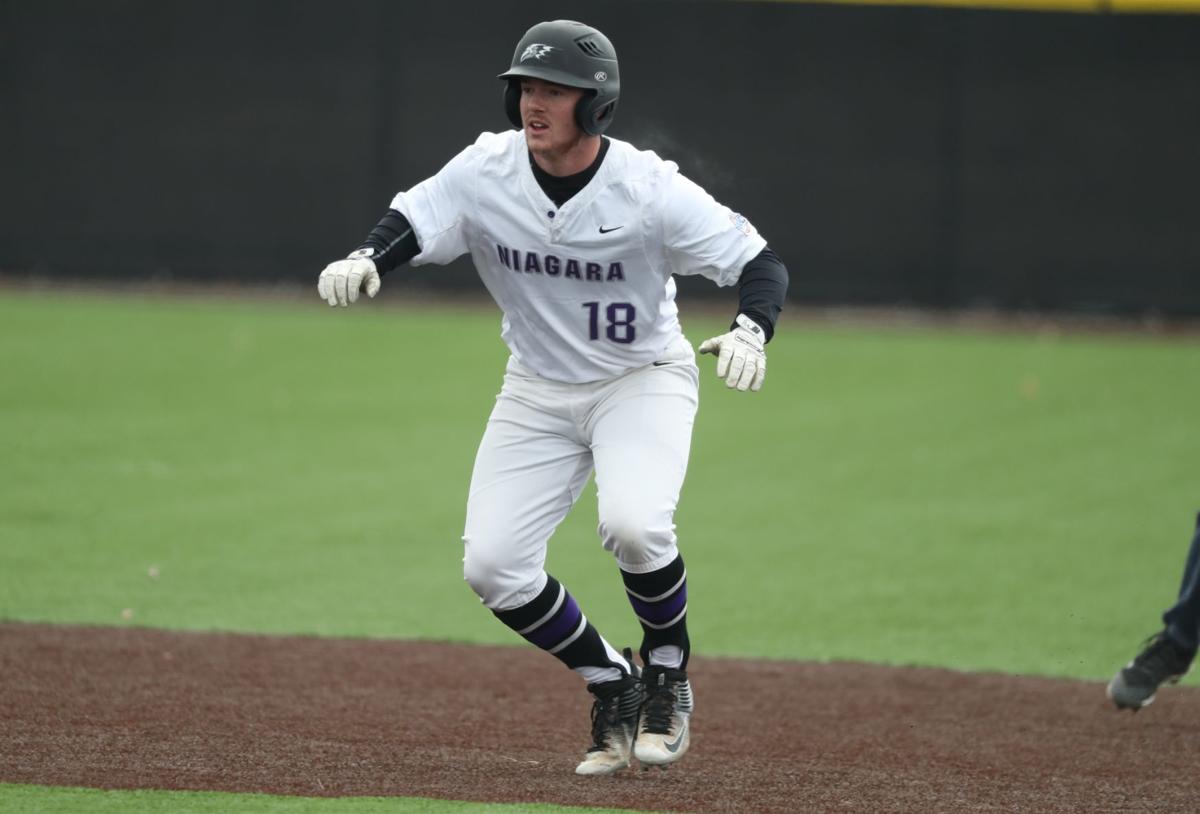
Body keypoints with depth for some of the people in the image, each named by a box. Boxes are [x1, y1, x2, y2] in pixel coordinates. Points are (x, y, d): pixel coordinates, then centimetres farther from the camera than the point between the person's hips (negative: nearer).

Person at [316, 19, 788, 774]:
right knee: (492, 565, -8)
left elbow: (763, 264, -20)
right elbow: (408, 226, -12)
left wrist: (750, 332, -42)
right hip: (538, 392, 4)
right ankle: (614, 685, 16)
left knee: (633, 525, -31)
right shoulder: (485, 172, -13)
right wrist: (365, 258, -36)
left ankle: (668, 672, 0)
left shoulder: (649, 189, -22)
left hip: (642, 380, -4)